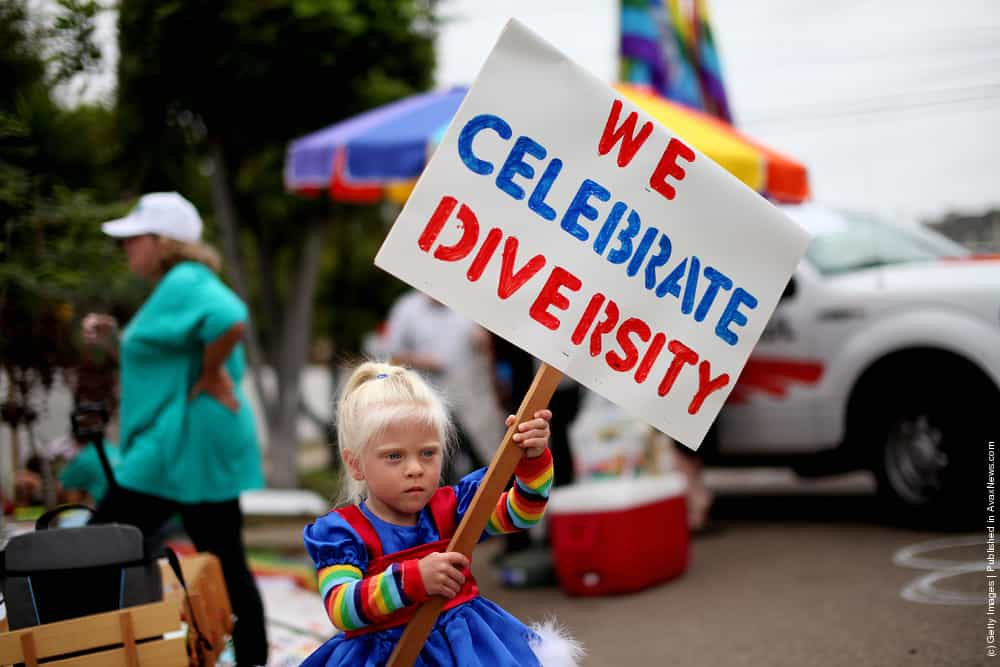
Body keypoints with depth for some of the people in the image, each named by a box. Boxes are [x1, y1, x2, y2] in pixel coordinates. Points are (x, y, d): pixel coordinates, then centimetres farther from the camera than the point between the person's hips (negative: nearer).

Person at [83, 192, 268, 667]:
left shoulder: (184, 283, -14)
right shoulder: (176, 285, 18)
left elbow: (232, 320, -34)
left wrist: (211, 376, -22)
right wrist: (115, 342, 13)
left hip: (183, 445, -10)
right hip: (199, 447, 10)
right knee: (226, 565, 12)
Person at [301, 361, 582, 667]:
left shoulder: (449, 508, 3)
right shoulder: (342, 531, -9)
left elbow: (520, 513, -3)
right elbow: (340, 609, -22)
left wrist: (533, 458, -21)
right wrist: (413, 578, -33)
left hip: (464, 642, 4)